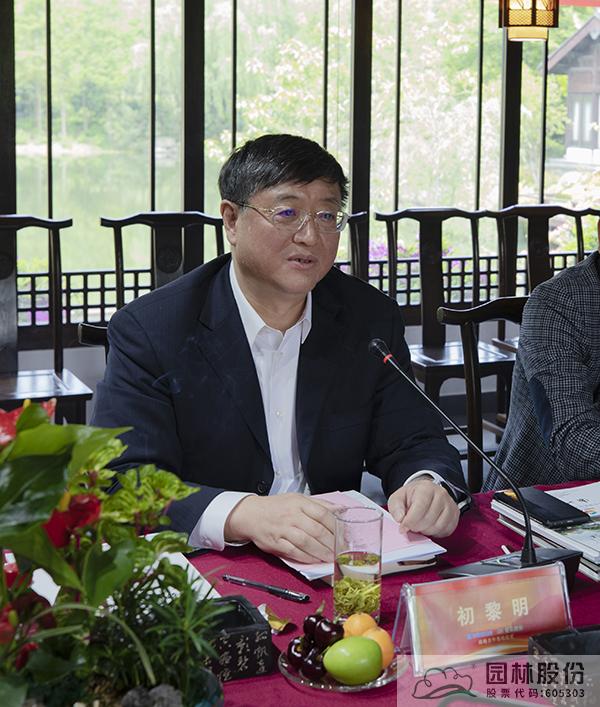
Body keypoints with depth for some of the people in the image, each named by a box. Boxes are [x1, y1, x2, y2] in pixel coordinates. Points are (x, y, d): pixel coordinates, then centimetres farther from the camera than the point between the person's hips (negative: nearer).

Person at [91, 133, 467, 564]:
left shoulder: (372, 319, 6)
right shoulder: (149, 331, -8)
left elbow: (414, 443, 8)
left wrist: (429, 485, -17)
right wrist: (242, 514, -34)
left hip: (336, 565, 5)